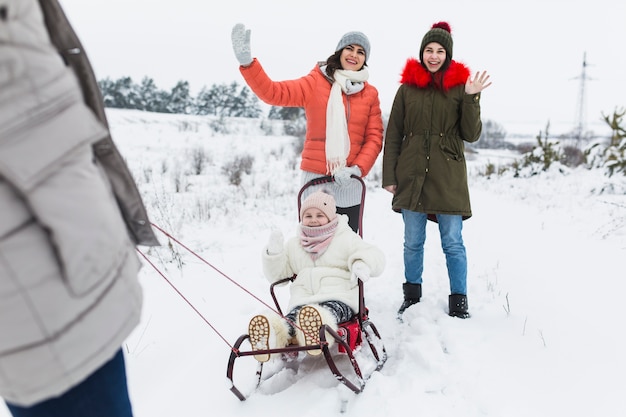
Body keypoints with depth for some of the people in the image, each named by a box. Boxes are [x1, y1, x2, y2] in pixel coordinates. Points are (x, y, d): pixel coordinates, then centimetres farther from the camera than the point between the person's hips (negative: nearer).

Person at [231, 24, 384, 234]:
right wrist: (247, 62, -22)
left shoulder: (370, 94, 8)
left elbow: (374, 137, 5)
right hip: (315, 179, -2)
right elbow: (273, 92, -7)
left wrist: (358, 168, -10)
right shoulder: (315, 83, 2)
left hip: (349, 184, 2)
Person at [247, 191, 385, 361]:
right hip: (302, 300, 2)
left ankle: (316, 335, -72)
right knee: (292, 317, -34)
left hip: (339, 298, -2)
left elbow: (375, 256, 8)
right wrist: (274, 254, 5)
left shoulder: (346, 238, 17)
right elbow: (277, 274, 25)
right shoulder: (293, 244, 26)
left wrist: (361, 264, -16)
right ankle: (268, 340, -65)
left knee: (328, 313, -40)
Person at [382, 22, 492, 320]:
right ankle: (411, 298, 26)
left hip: (448, 178, -1)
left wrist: (471, 98, -11)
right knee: (413, 242, 9)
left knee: (453, 243, 2)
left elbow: (471, 135, 1)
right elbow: (393, 136, 7)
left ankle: (459, 303, 15)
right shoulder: (407, 88, 6)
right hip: (411, 176, 1)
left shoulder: (459, 87, 4)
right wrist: (389, 176, 2)